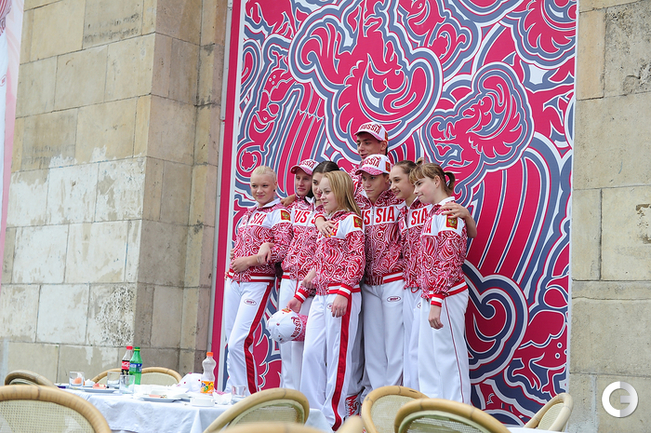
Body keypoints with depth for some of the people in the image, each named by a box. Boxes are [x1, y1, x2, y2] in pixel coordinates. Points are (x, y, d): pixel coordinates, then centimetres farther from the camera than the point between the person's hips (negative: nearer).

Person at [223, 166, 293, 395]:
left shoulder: (279, 213, -3)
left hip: (258, 282, -7)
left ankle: (248, 394, -5)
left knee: (239, 342, -15)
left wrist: (249, 261, -14)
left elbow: (282, 249, -13)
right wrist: (262, 248, 1)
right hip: (234, 280, 7)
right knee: (232, 341, 9)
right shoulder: (249, 213, 19)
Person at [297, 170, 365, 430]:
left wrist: (343, 292, -20)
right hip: (320, 295, 8)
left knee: (338, 354, -3)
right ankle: (314, 410, 16)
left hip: (341, 295, -8)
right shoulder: (325, 223, 18)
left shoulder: (351, 221, -6)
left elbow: (357, 261, -13)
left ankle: (333, 417, 4)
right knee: (312, 352, 7)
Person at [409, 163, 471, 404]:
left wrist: (436, 302, -23)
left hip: (446, 296, -10)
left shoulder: (448, 212, -14)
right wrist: (427, 297, 16)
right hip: (430, 296, 10)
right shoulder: (434, 213, 15)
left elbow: (450, 263, -20)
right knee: (427, 360, 14)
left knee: (449, 358, -3)